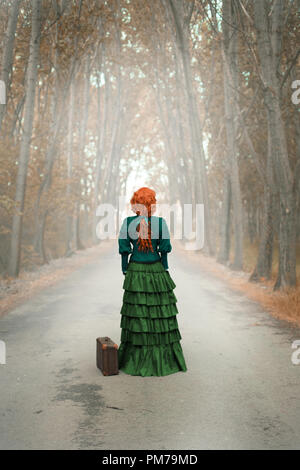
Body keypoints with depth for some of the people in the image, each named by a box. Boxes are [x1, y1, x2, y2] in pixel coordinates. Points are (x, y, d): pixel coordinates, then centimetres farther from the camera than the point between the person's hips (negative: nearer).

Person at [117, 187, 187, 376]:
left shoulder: (128, 223, -4)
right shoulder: (161, 223, -6)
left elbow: (124, 250, -1)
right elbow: (164, 250, -3)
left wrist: (125, 272, 8)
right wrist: (165, 272, 7)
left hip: (135, 272, 1)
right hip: (156, 270, -1)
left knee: (136, 313, 7)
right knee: (160, 312, 8)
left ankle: (135, 360, 16)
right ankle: (163, 360, 18)